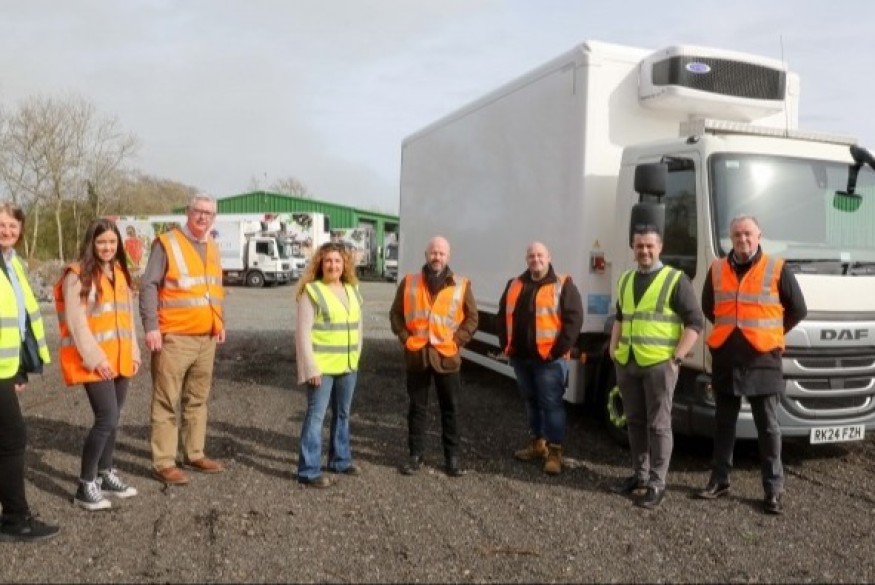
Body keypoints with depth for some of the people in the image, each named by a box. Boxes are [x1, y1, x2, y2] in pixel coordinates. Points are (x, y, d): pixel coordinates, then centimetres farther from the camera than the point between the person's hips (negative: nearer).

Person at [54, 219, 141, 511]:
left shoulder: (120, 273, 15)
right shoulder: (78, 274, -9)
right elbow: (76, 321, -13)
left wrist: (133, 351, 13)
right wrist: (95, 357, -17)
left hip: (119, 358, 7)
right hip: (95, 359, -7)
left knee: (112, 419, 13)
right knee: (107, 419, -12)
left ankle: (105, 475, 26)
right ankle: (85, 486, 0)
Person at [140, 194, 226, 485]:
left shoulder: (212, 248, 15)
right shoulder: (167, 243, -7)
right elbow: (148, 287, -11)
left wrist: (220, 322, 16)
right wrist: (151, 327, -18)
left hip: (206, 338, 7)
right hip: (175, 338, -7)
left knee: (198, 399, 15)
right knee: (167, 402, -2)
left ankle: (194, 454, 25)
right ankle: (163, 462, 5)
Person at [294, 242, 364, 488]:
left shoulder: (352, 290, 10)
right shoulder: (311, 291, -9)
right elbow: (303, 332, -13)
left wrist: (356, 355, 10)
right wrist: (311, 367, -17)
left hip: (348, 366, 7)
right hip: (322, 366, -7)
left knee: (342, 414, 17)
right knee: (316, 416, -4)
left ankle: (340, 459, 32)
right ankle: (309, 470, 3)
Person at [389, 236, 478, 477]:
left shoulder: (461, 285, 0)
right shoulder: (409, 282, 3)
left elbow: (472, 318, 4)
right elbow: (396, 314, 8)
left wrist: (456, 341, -6)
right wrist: (406, 338, -4)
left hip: (447, 356, -1)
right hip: (416, 356, 1)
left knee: (449, 408, 9)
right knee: (417, 408, 10)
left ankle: (452, 456, 20)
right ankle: (416, 454, 21)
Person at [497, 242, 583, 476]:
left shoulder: (563, 285, -4)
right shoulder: (514, 285, 12)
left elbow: (574, 318, -11)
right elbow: (502, 316, 16)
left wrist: (559, 349, -16)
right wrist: (506, 345, 6)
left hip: (548, 358, -6)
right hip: (521, 357, 6)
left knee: (551, 404, -3)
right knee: (530, 402, 16)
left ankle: (554, 451, 3)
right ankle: (537, 443, 29)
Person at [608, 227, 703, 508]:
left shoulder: (675, 280, -4)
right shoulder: (625, 280, 15)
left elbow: (695, 322, -7)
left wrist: (677, 358, -13)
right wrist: (613, 348, 14)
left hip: (659, 364, -6)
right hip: (626, 364, 6)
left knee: (658, 425, 0)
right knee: (635, 422, 13)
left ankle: (657, 483, 8)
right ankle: (639, 474, 26)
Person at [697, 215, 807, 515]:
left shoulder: (777, 269, -3)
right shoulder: (717, 269, 6)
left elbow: (798, 310, 5)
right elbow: (708, 307, 20)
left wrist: (770, 333, 5)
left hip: (763, 361, -3)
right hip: (725, 360, 3)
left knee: (768, 427, 4)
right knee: (723, 424, 12)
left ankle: (773, 490, 12)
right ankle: (719, 480, 23)